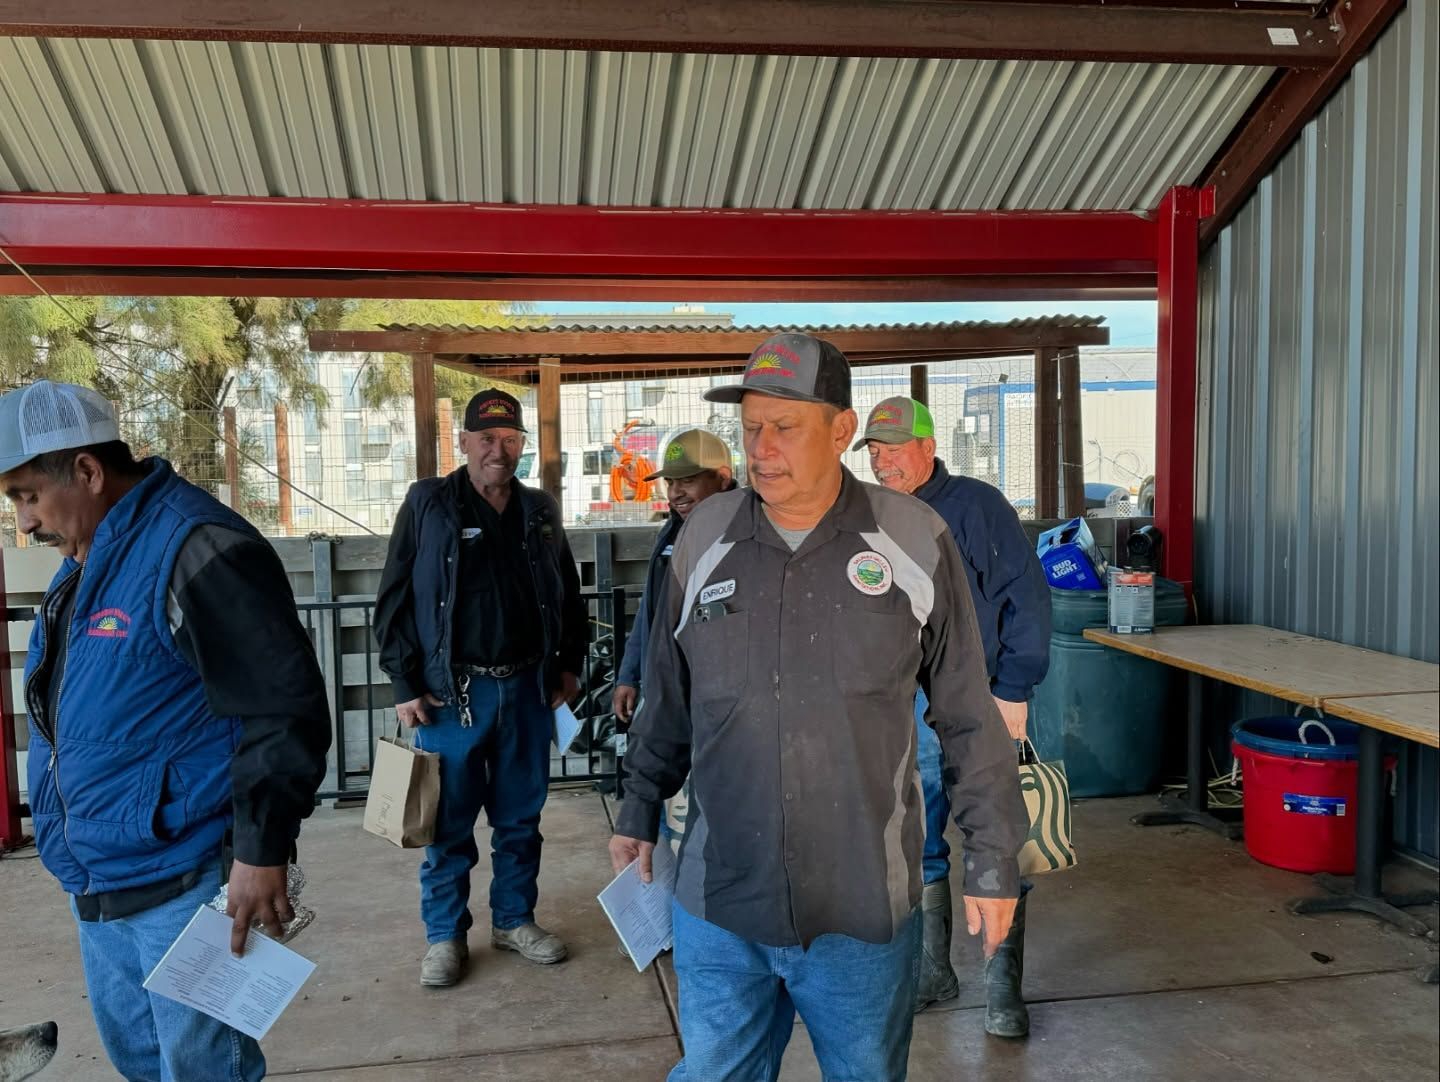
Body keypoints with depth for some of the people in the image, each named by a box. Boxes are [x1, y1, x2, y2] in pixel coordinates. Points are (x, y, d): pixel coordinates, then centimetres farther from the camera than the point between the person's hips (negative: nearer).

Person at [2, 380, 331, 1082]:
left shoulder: (196, 550, -21)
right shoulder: (84, 563, 10)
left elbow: (285, 711, -25)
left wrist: (261, 853, -22)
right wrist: (75, 852, 24)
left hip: (185, 887, -9)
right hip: (96, 881, 9)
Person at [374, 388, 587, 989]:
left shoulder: (540, 510, 9)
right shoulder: (428, 504, -3)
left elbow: (568, 594, 18)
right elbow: (394, 599, -3)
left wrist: (568, 664, 12)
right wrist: (405, 684, -7)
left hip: (527, 688, 4)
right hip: (451, 691, -3)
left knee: (521, 819, 13)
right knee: (449, 824, 6)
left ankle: (514, 919, 30)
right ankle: (445, 935, 22)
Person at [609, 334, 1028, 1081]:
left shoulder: (914, 541, -8)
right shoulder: (704, 537, -1)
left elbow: (970, 716, -1)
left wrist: (993, 856, 0)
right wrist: (641, 811, 15)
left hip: (865, 910, -1)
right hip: (717, 907, 2)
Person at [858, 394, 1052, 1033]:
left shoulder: (976, 506, -6)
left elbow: (1026, 598, -9)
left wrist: (1013, 692, -13)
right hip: (906, 711, 5)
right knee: (917, 850, 13)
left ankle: (1004, 990, 17)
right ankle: (932, 973, 30)